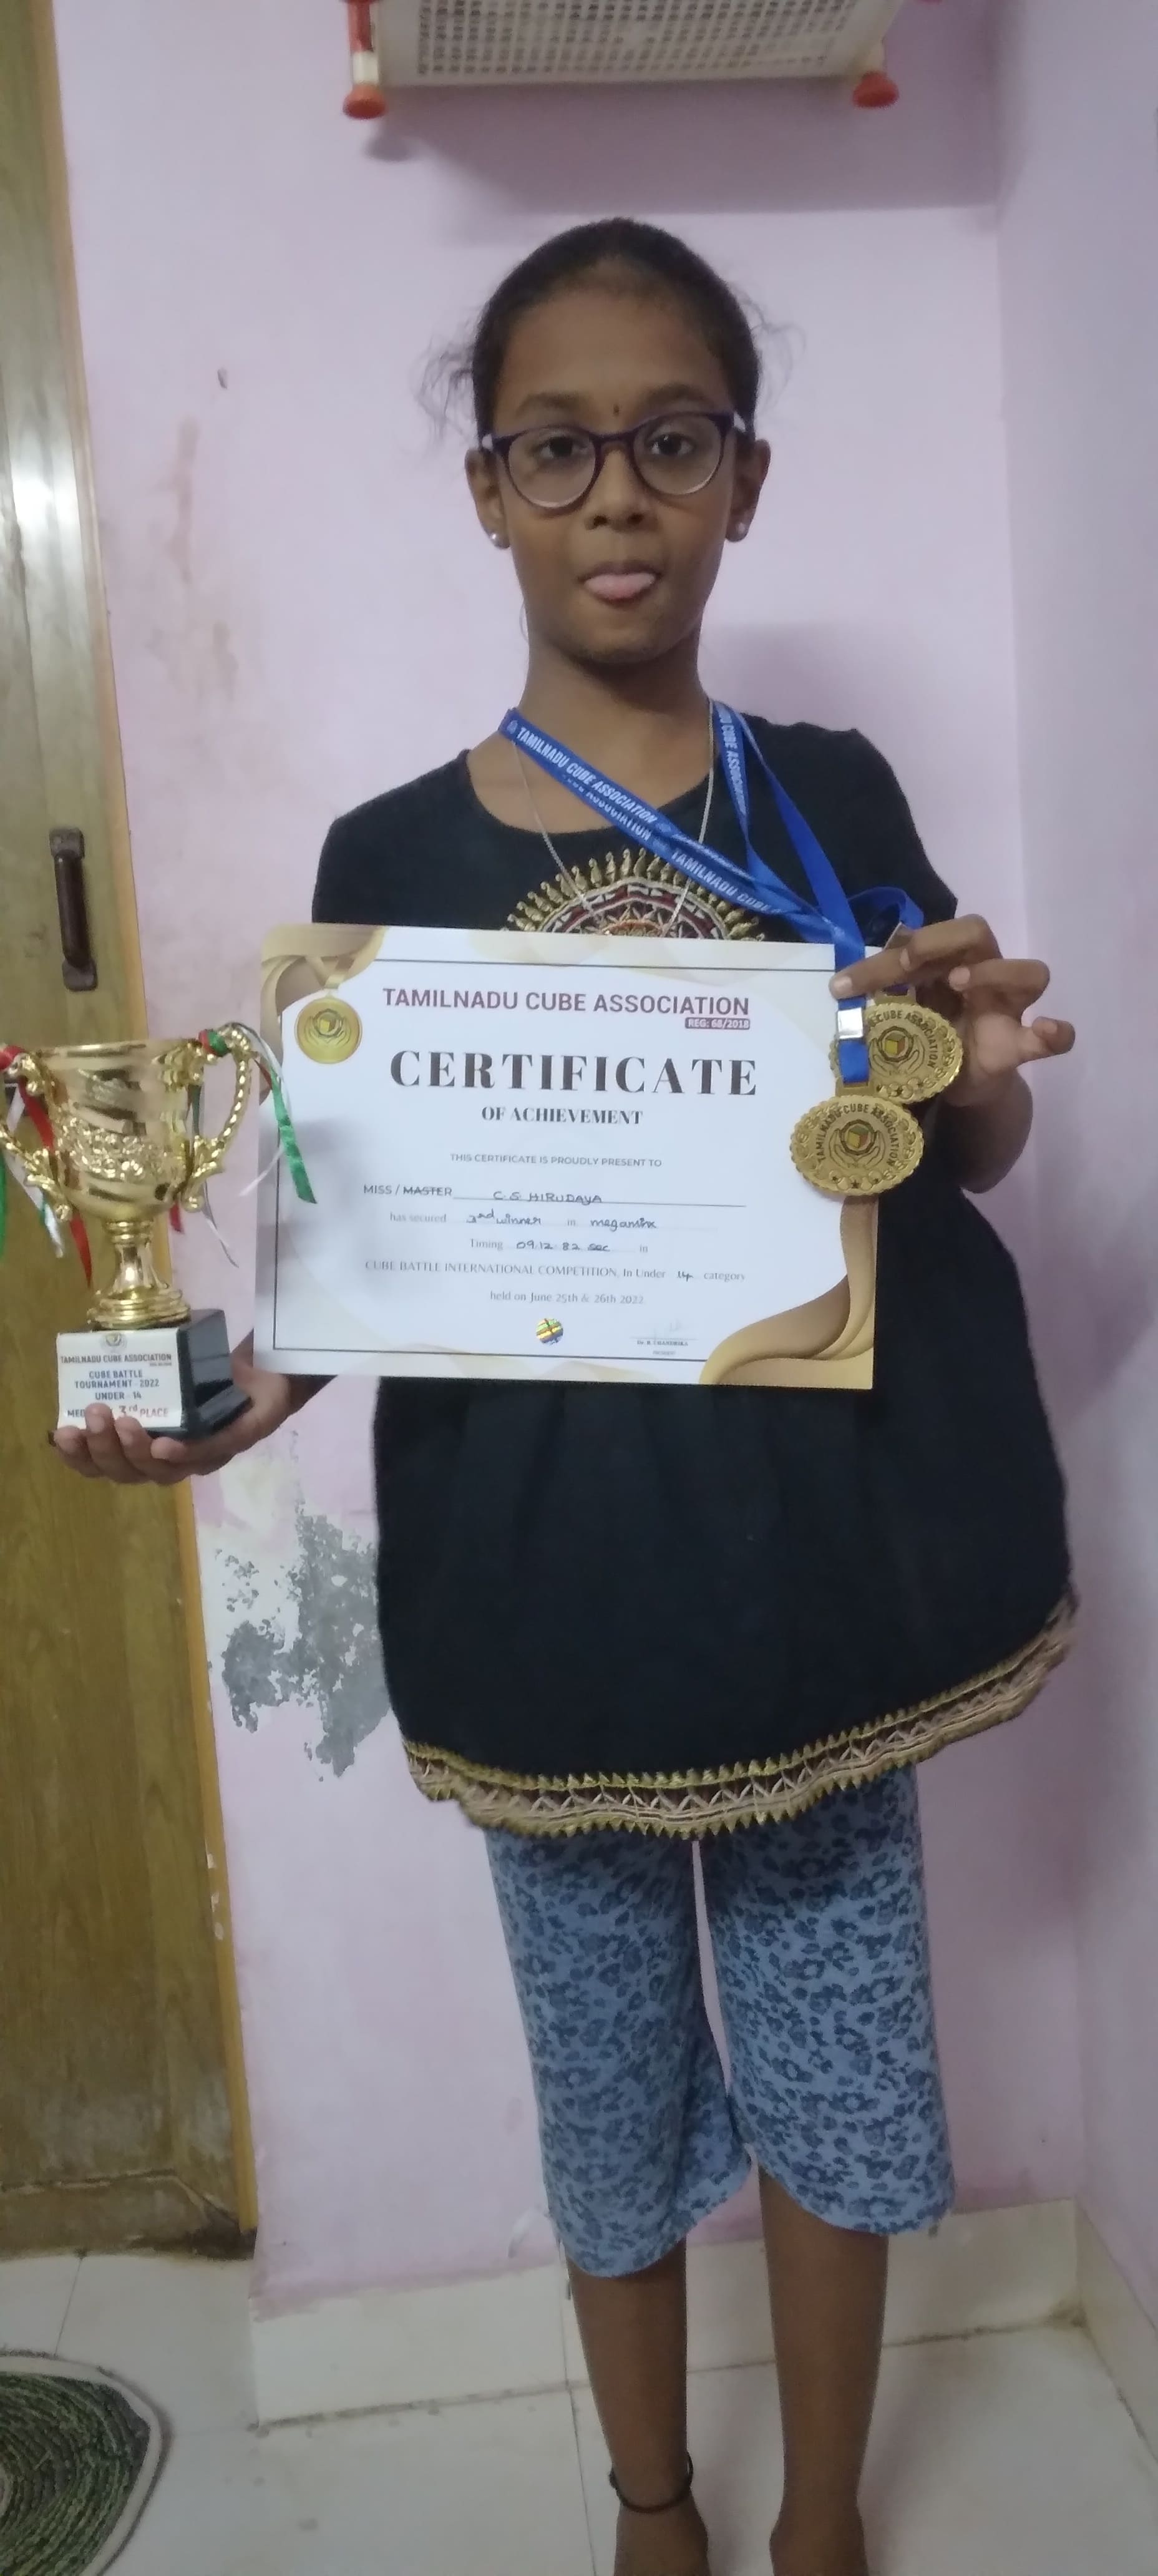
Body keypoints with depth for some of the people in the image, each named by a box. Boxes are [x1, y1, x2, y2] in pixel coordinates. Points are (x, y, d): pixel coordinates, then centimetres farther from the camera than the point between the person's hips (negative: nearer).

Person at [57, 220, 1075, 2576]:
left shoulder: (833, 802, 0)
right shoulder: (395, 854, -3)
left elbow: (954, 1166, 8)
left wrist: (984, 1089, -14)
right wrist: (250, 1381, -17)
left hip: (811, 1544, 1)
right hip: (547, 1576, 0)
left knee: (840, 2065, 14)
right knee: (614, 2073, 17)